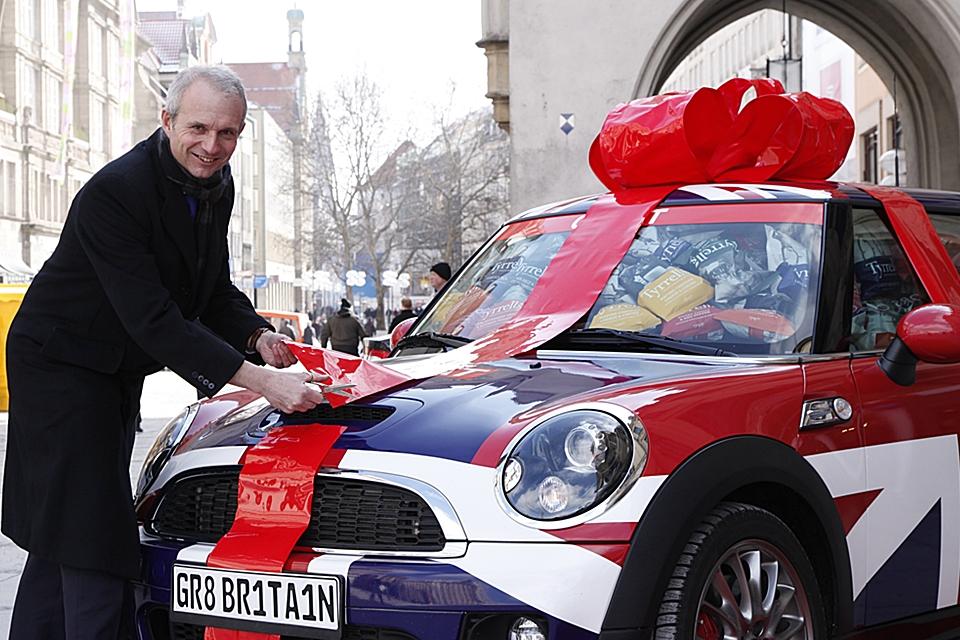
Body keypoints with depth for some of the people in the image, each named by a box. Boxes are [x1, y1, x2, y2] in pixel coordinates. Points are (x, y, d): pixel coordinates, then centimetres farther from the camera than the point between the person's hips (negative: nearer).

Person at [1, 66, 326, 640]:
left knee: (64, 534, 15)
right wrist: (260, 381, -37)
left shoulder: (215, 186, 0)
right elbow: (152, 319, -33)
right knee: (92, 535, -13)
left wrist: (257, 336, -13)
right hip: (61, 370, -9)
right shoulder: (114, 193, -27)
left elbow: (214, 291, 10)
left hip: (119, 374, 9)